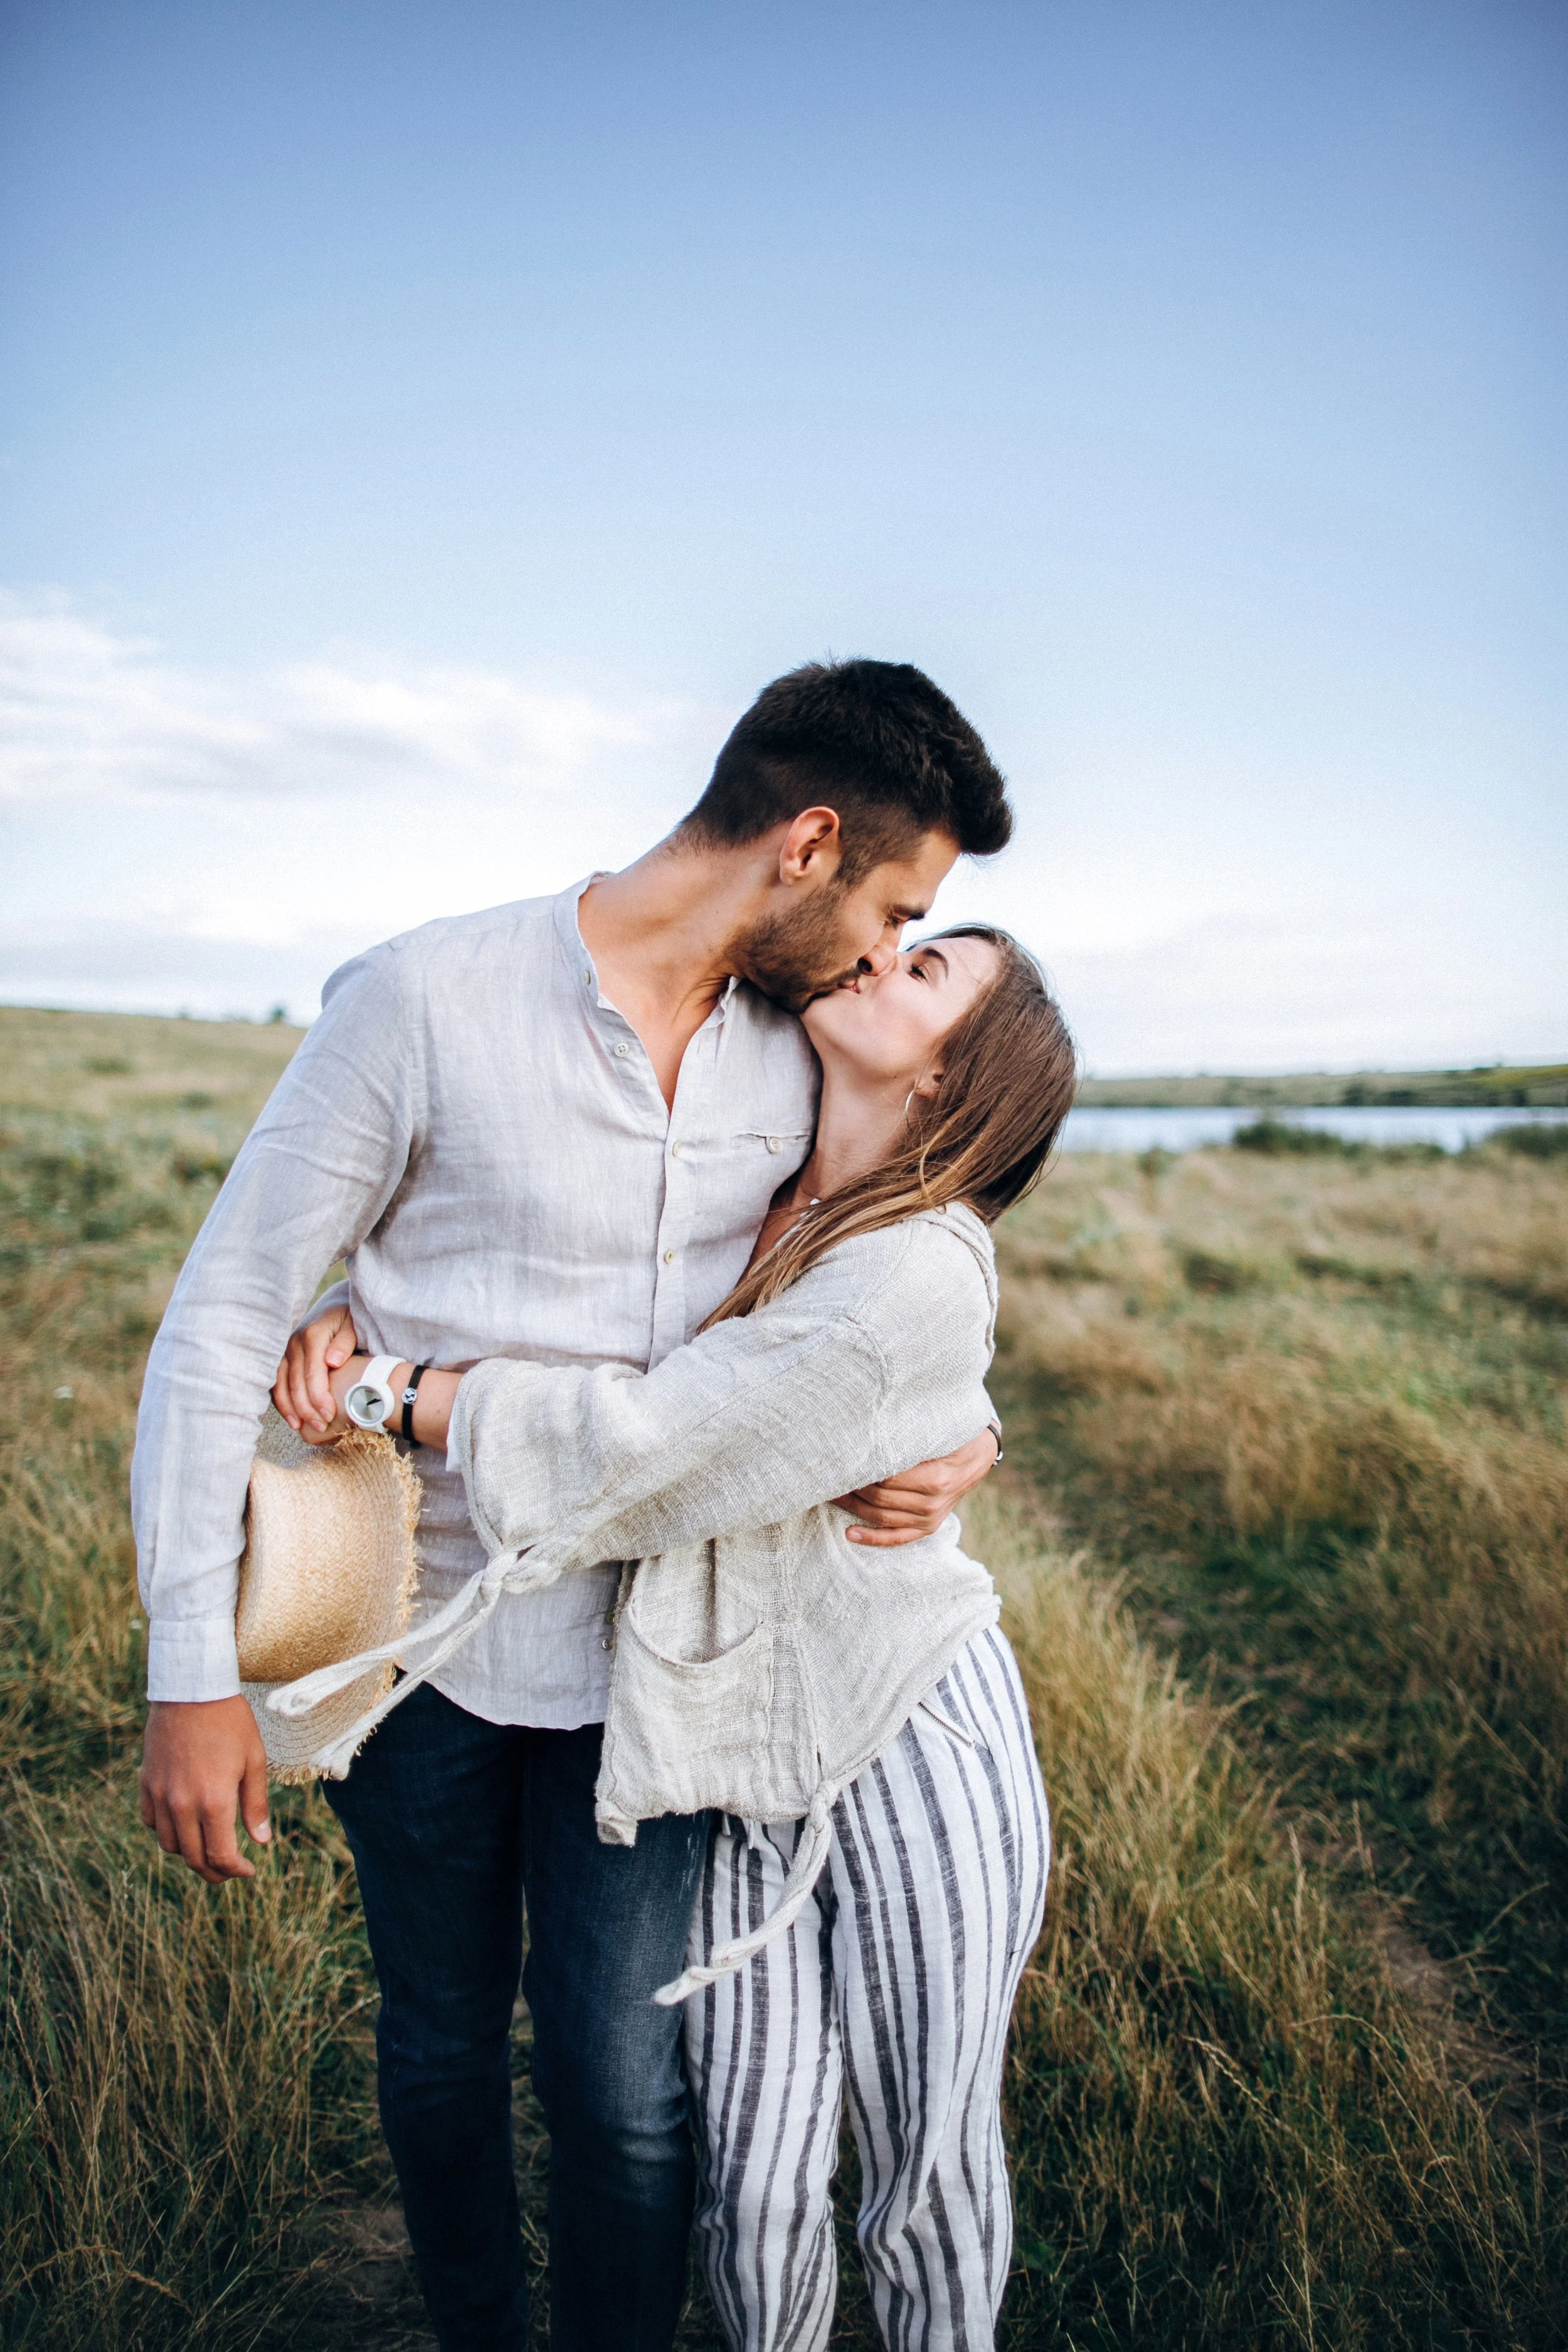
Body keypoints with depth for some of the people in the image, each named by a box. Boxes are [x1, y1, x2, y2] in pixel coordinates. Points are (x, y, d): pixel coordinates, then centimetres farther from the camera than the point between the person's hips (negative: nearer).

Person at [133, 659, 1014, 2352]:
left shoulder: (799, 1057, -2)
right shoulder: (425, 1001, -17)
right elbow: (225, 1316, -12)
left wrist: (950, 1430, -10)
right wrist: (192, 1667, -12)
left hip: (643, 1644, 3)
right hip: (422, 1635, -2)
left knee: (625, 2094, 8)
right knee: (441, 2058, 19)